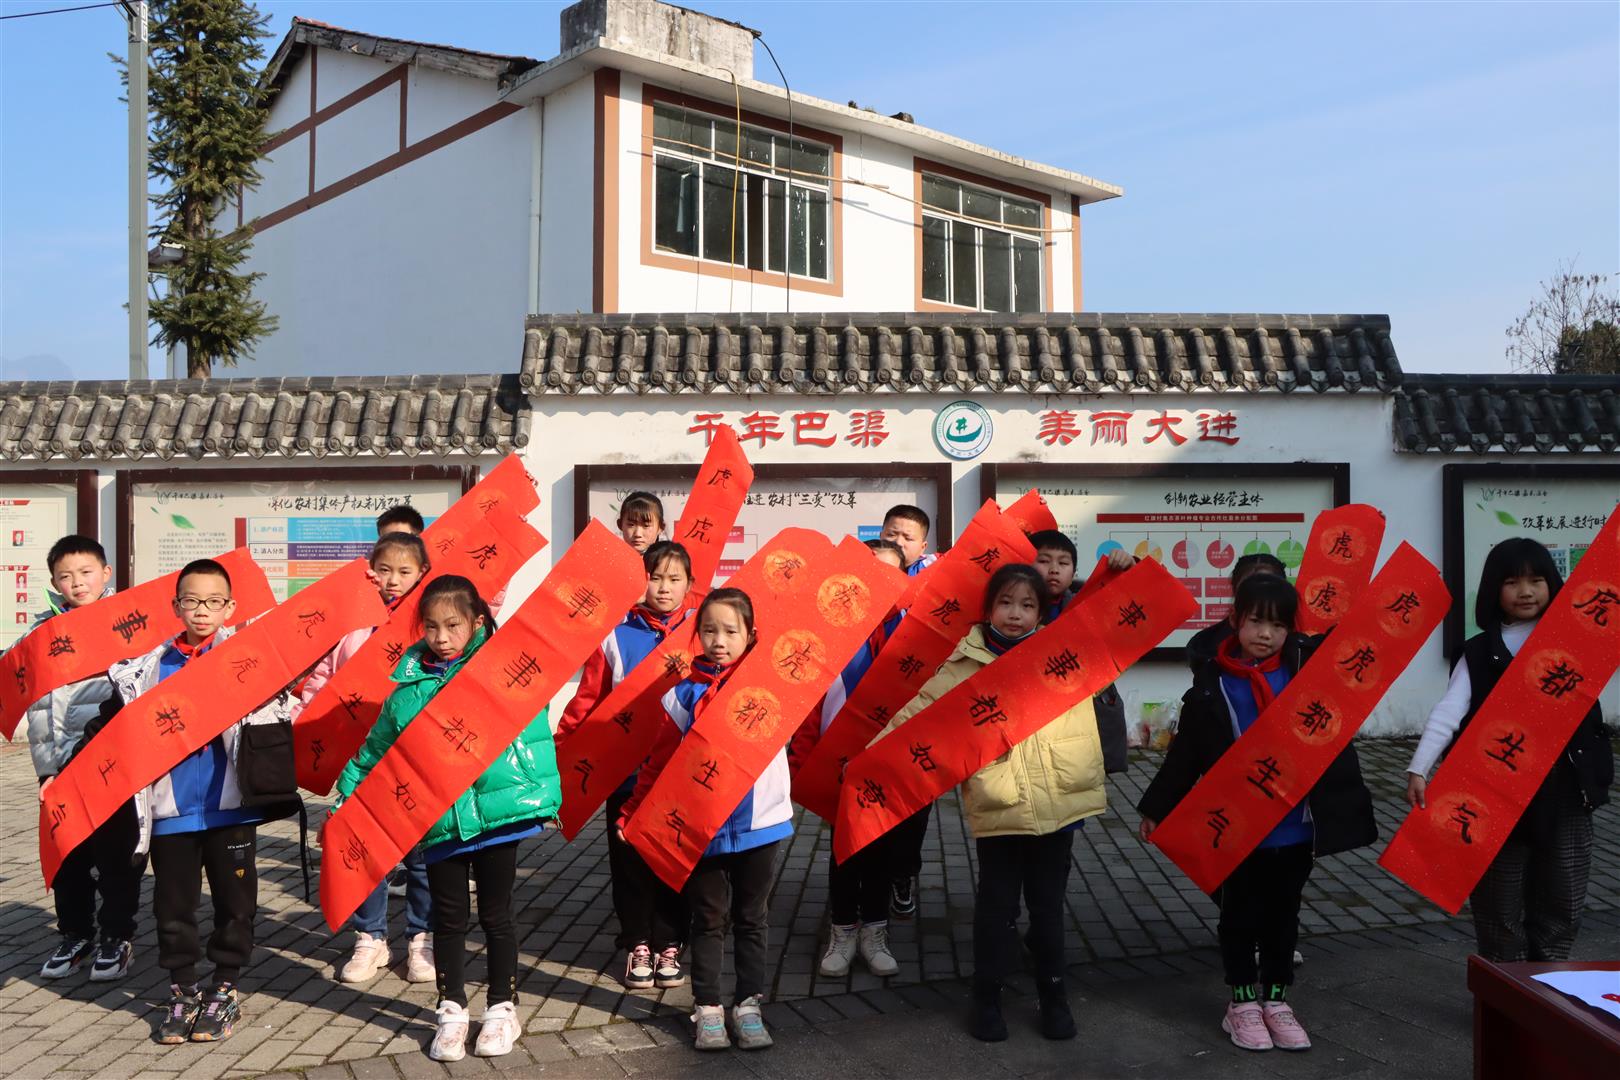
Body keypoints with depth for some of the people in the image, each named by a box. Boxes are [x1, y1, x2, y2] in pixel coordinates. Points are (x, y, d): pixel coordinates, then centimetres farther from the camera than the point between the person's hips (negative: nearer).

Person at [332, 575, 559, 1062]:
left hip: (498, 814, -2)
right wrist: (347, 799, 14)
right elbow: (373, 753, 14)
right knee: (448, 918, 13)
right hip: (439, 821, 2)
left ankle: (502, 1008, 28)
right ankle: (452, 1011, 31)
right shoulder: (408, 688, 4)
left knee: (496, 915, 11)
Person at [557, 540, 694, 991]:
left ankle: (669, 945, 26)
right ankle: (637, 945, 25)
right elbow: (587, 700, 0)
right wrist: (559, 744, -7)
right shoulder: (616, 636, -2)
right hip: (627, 772, 0)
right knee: (629, 859, 10)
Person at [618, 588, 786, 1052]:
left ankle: (748, 1004, 24)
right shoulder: (684, 694, -2)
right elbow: (660, 761, 1)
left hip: (760, 823, 0)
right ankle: (707, 1008, 22)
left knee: (752, 919, 12)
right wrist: (632, 811, -3)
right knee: (709, 919, 10)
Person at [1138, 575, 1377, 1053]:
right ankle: (1243, 1002, 26)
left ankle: (1276, 1000, 31)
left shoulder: (1308, 666, -2)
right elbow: (1186, 753, -2)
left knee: (1283, 914, 16)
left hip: (1295, 828, 2)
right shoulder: (1212, 683, -7)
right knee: (1240, 915, 11)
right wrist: (1157, 808, 1)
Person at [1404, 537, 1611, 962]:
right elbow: (1448, 712, -12)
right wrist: (1418, 768, -25)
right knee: (1499, 910, 7)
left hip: (1564, 796, 2)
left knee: (1560, 908, 10)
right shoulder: (1480, 653, -1)